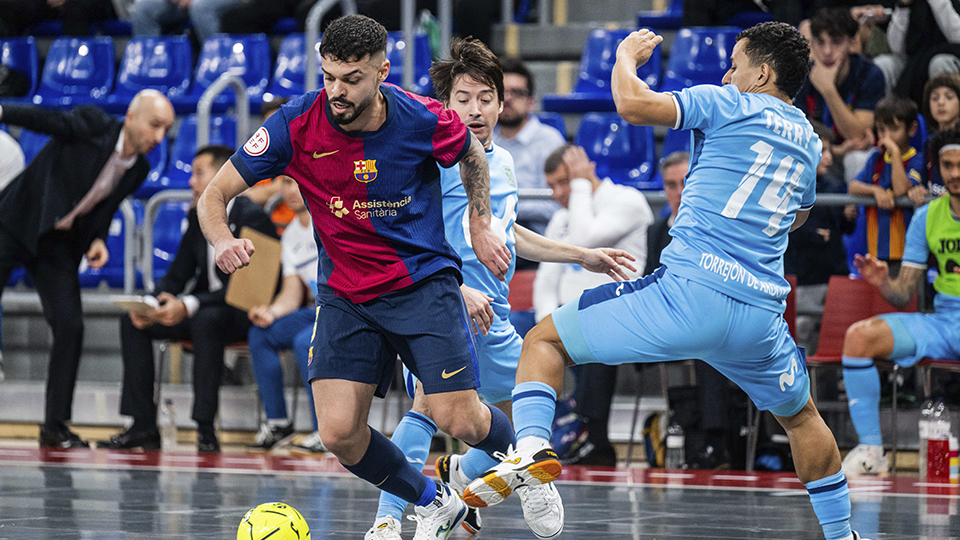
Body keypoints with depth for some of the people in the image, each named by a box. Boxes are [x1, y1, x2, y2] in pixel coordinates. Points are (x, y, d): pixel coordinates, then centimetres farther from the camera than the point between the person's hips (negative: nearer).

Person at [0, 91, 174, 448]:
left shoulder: (138, 170, 2)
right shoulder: (92, 126, -14)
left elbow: (101, 211, 11)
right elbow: (48, 120, -24)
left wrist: (97, 241, -8)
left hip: (60, 245, 5)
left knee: (70, 326, -7)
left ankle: (55, 424, 2)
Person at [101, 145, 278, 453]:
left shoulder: (251, 217, -16)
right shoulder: (197, 217, 9)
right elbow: (177, 275, 11)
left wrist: (188, 306, -34)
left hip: (244, 315, -8)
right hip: (201, 309, 8)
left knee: (206, 319, -39)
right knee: (133, 323, -8)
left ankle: (205, 427, -35)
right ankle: (143, 428, -11)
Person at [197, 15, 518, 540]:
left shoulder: (423, 120, -15)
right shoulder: (296, 126, -15)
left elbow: (472, 155, 10)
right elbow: (215, 195, -10)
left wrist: (480, 226, 9)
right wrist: (223, 241, -30)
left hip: (424, 282, -2)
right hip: (345, 294, 2)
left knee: (460, 421, -12)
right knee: (339, 433, -12)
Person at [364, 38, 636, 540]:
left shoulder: (502, 162, 14)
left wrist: (583, 255, 35)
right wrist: (459, 290, -27)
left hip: (491, 316, 8)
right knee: (432, 402, -28)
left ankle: (460, 475, 42)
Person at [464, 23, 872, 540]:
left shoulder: (729, 105, 0)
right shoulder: (808, 141, 19)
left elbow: (632, 103, -10)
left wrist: (627, 54, 10)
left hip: (689, 289, -6)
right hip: (760, 316, 6)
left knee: (545, 340, 5)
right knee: (800, 417, 31)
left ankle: (533, 446, -18)